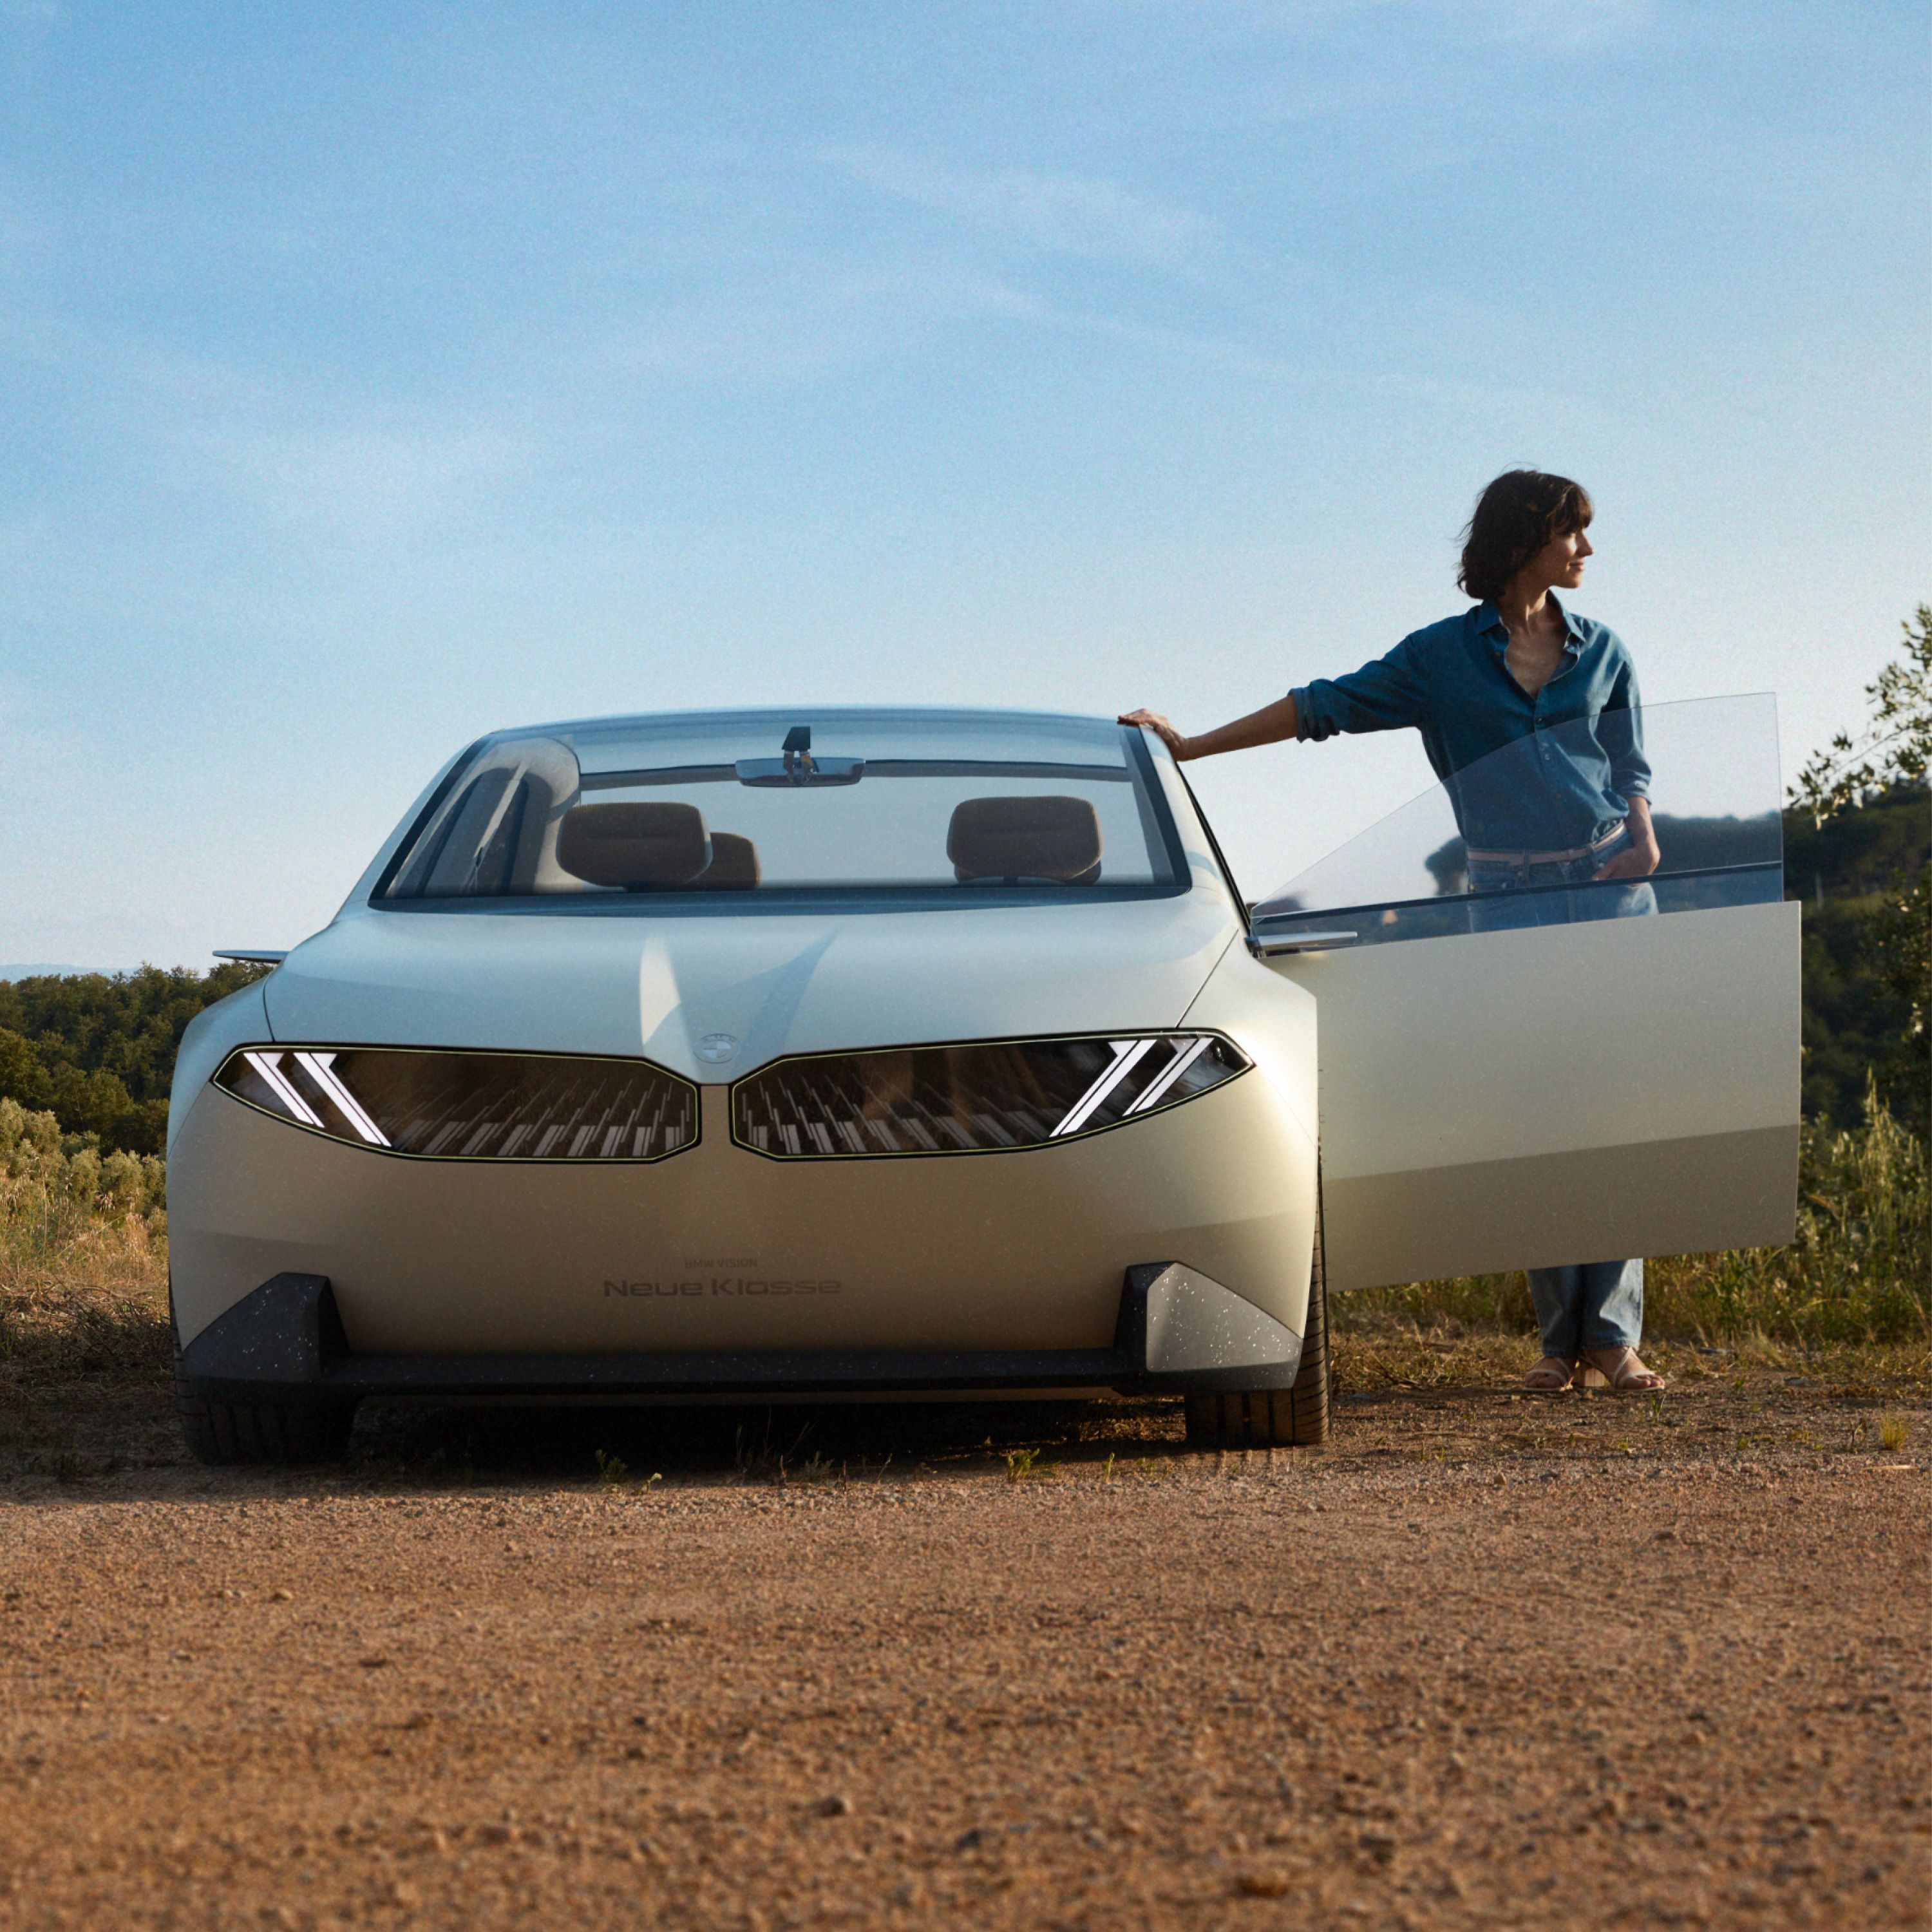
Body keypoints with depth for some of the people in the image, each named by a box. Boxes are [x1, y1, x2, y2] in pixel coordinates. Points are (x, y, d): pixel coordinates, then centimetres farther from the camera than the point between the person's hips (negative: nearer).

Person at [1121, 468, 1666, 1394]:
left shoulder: (1602, 651, 12)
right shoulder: (1443, 656, 6)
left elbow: (1630, 770, 16)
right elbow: (1326, 706, 7)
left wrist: (1642, 842, -5)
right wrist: (1192, 744, 6)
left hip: (1613, 888, 1)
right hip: (1510, 903, -1)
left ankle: (1614, 1331, -7)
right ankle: (1561, 1337, 2)